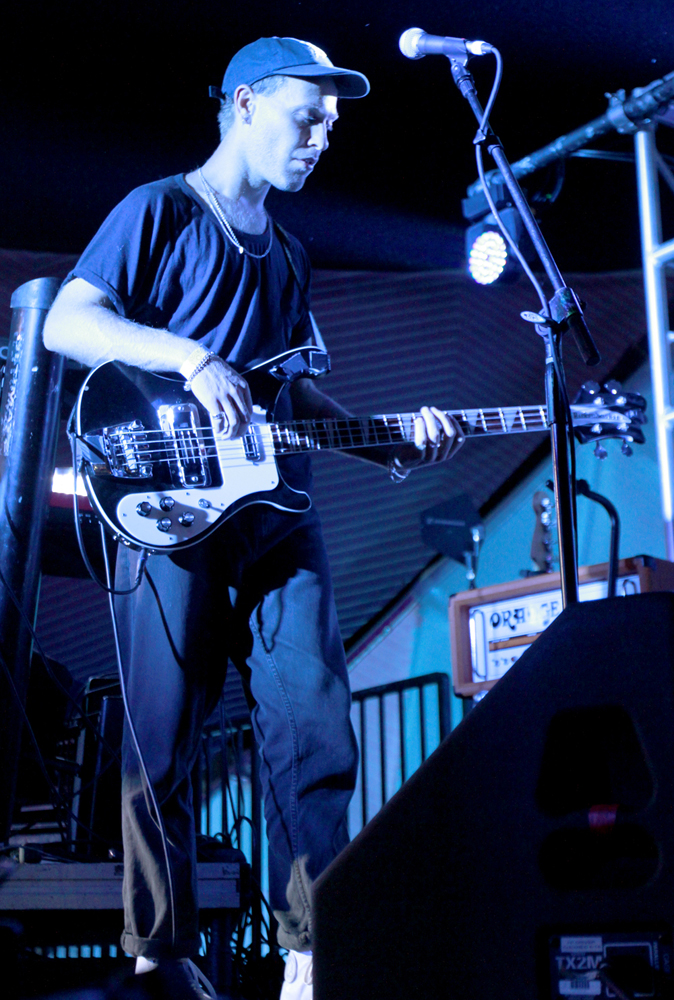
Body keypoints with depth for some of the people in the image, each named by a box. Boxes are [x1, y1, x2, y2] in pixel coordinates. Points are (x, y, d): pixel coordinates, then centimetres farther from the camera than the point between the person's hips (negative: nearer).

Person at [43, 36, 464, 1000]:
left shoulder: (286, 254, 25)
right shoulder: (158, 212, 3)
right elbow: (65, 322, -7)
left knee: (314, 729, -3)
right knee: (164, 742, -2)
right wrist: (194, 359, -20)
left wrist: (390, 447, 10)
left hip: (276, 511, 6)